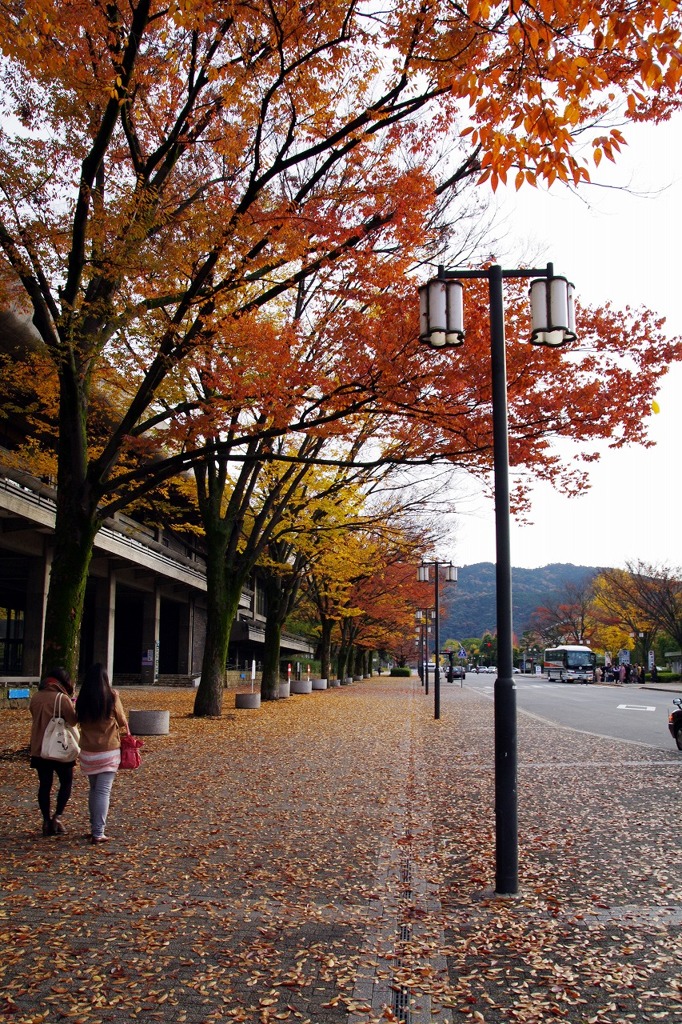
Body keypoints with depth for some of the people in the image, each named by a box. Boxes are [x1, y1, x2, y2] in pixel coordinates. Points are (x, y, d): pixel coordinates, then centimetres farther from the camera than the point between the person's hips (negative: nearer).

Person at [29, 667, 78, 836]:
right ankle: (57, 817, 0)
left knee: (44, 785, 10)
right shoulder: (62, 698, -15)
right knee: (66, 782, 10)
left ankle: (46, 821, 11)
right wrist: (73, 708, 2)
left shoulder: (36, 697, 3)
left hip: (39, 749, 5)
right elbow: (73, 720, -15)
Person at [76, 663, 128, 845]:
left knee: (94, 789, 18)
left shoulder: (82, 700, -2)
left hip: (87, 751, 3)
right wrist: (126, 730, 22)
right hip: (108, 751, -3)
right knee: (103, 791, -1)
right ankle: (98, 833, -3)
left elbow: (79, 721, 5)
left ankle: (94, 828, 25)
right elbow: (122, 721, 1)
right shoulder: (112, 696, -9)